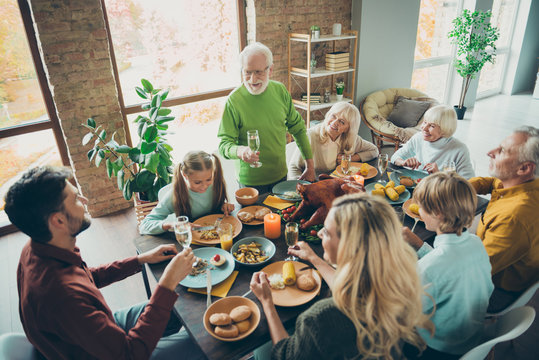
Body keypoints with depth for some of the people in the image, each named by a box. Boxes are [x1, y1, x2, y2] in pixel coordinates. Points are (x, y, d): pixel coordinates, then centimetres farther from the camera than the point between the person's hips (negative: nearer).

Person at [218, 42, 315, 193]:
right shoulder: (234, 100, -17)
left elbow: (298, 128, 6)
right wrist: (240, 151, -37)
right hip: (250, 181, -4)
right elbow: (224, 144, -15)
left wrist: (310, 166, 4)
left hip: (280, 174, 4)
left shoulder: (280, 90, -4)